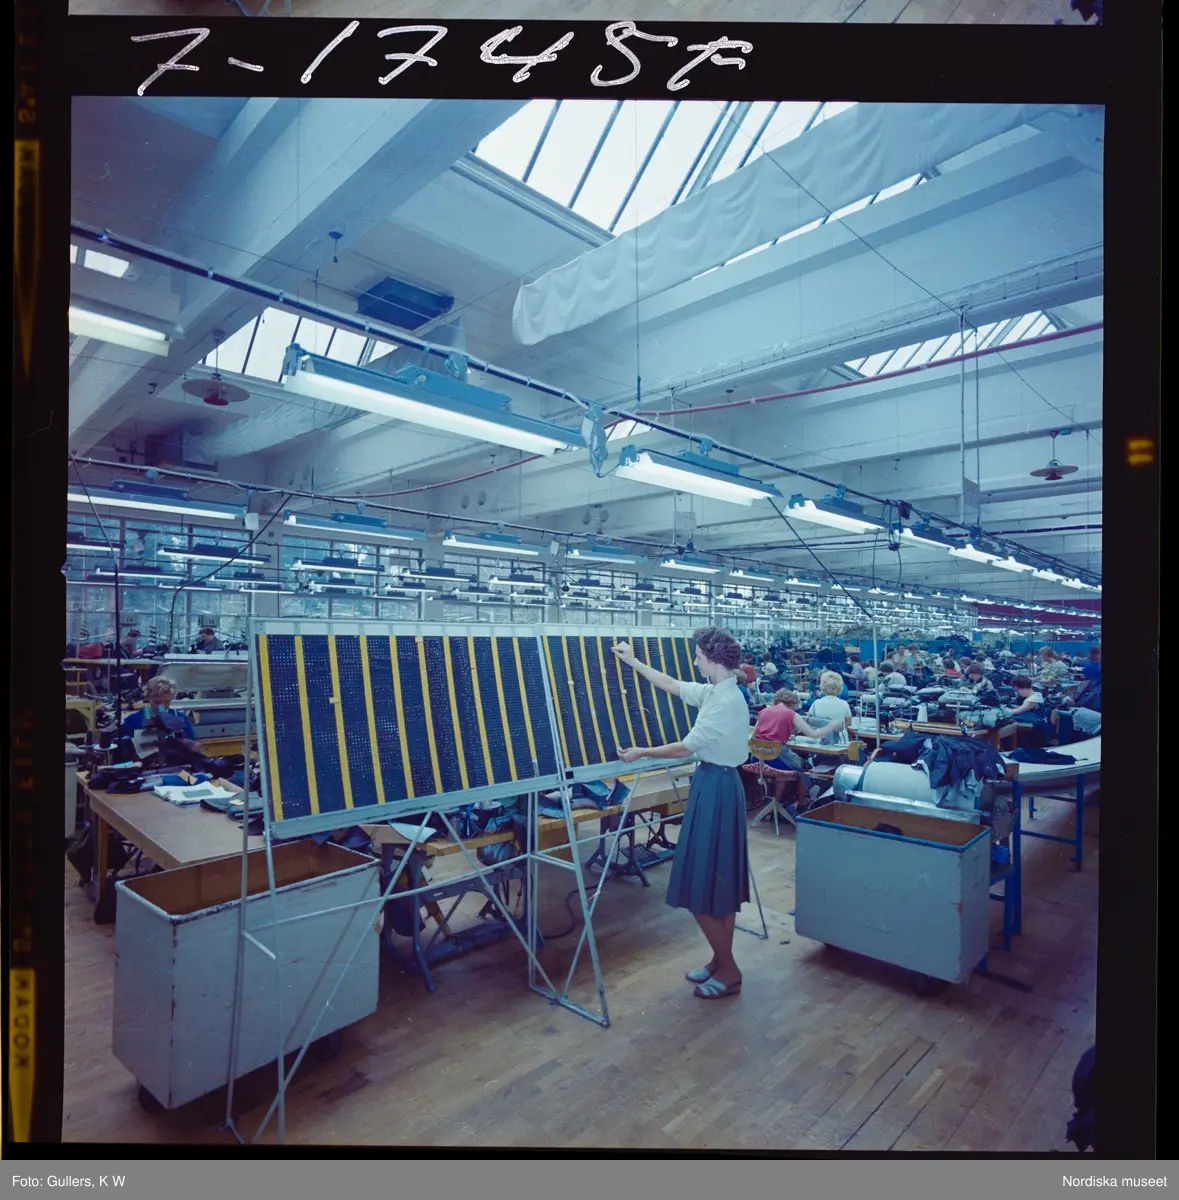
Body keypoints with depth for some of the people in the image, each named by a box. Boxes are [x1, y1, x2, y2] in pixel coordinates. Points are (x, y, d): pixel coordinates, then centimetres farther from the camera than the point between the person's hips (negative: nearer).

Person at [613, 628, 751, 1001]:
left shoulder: (726, 702, -23)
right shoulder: (714, 692, 5)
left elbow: (685, 748, -18)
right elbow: (673, 686, 19)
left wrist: (640, 753, -6)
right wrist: (633, 663, 24)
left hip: (716, 787, -10)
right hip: (714, 784, 10)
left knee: (703, 884, -1)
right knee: (719, 880, 17)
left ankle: (728, 971, 14)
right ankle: (721, 961, 29)